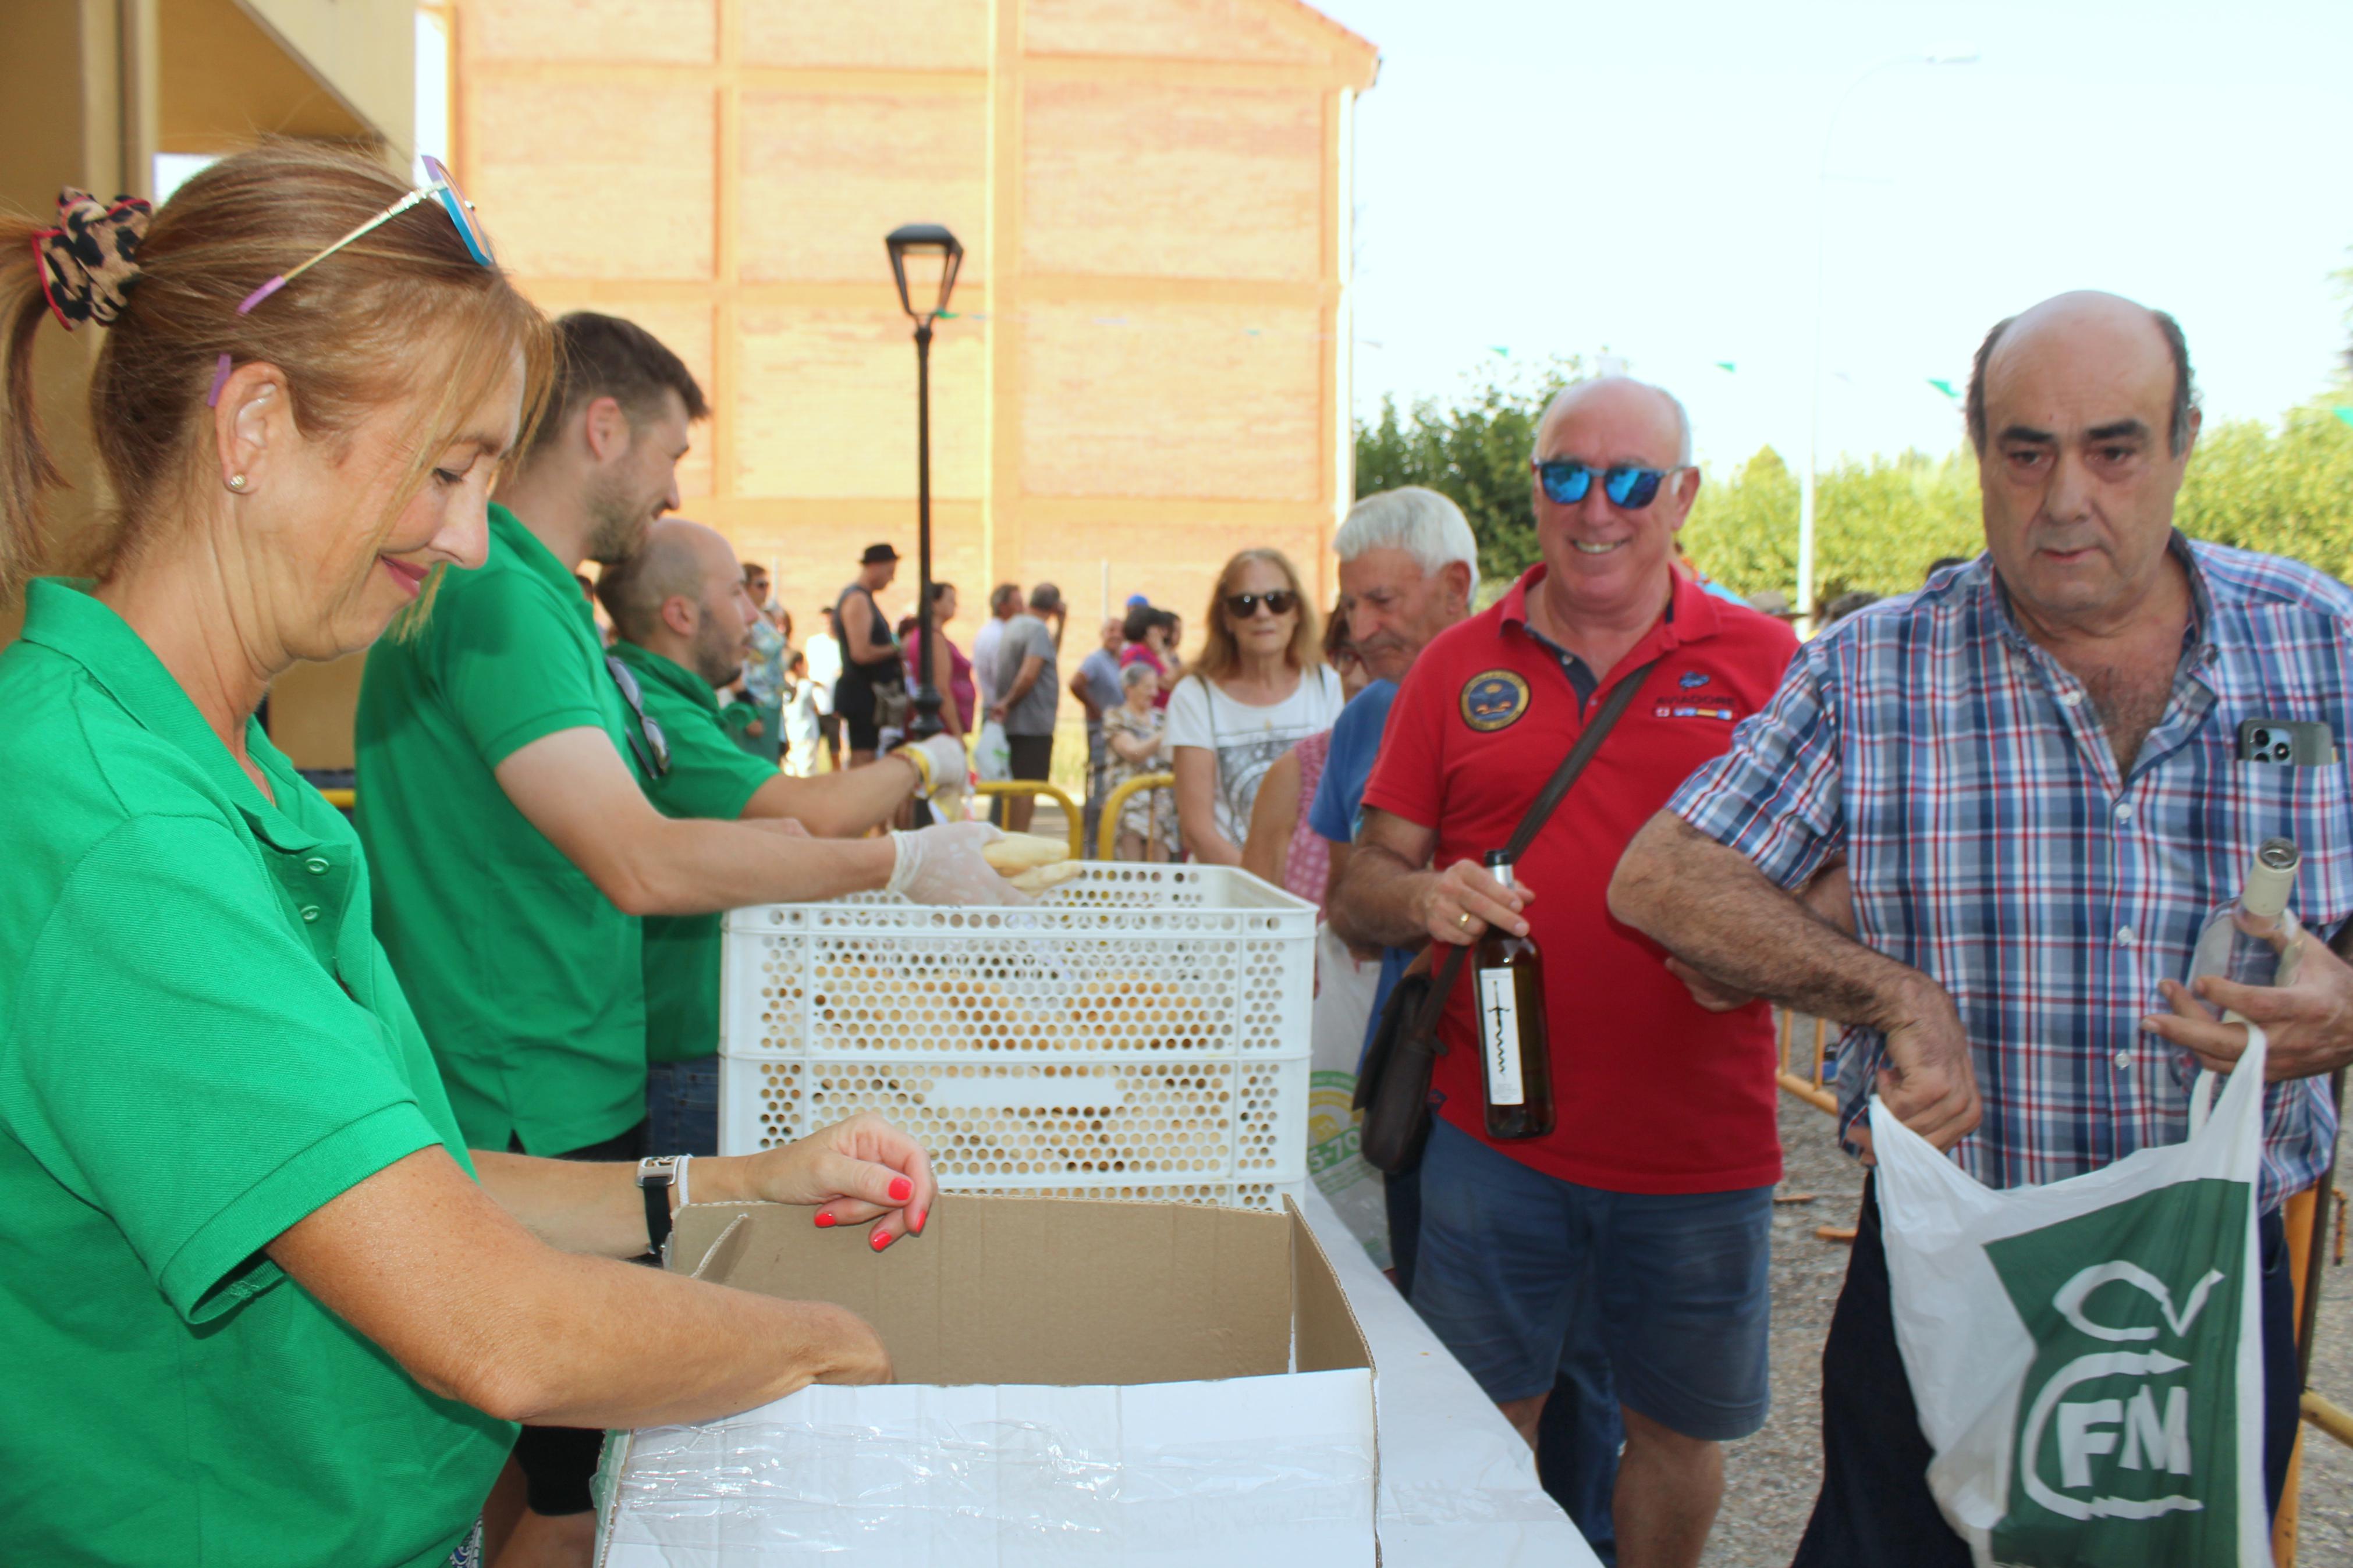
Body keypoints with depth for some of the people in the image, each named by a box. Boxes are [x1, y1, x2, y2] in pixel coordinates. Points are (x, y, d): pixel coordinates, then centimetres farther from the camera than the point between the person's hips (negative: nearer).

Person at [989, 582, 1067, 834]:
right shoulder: (1038, 630, -13)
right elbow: (1029, 674, -24)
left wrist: (1060, 626, 23)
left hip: (1014, 722, 9)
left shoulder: (1014, 625, 16)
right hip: (1034, 722, -9)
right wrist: (1009, 703, -12)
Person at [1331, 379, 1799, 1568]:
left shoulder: (1765, 661, 0)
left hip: (1701, 1144, 0)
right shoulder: (1458, 666, 3)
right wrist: (1423, 900, -17)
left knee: (1679, 1429, 17)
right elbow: (1369, 878, 5)